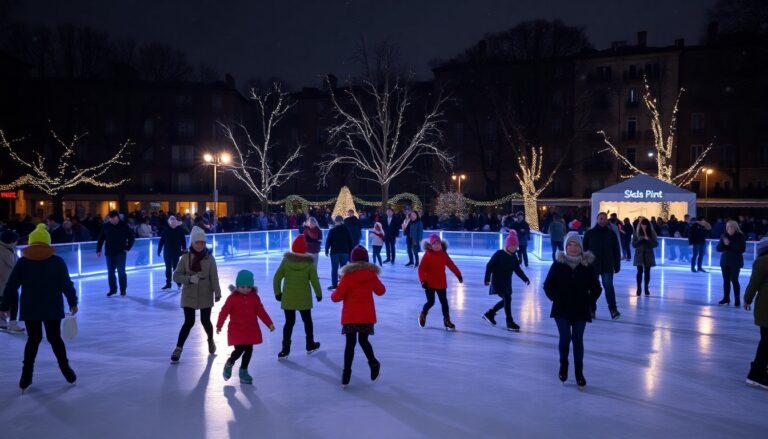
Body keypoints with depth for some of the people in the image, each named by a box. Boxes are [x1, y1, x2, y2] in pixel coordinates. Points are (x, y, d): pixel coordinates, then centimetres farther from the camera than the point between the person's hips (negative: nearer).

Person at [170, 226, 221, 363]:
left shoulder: (209, 258, -6)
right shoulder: (185, 257, -6)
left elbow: (214, 277, -7)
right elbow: (176, 276, -7)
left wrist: (217, 293, -13)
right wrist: (189, 279, -23)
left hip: (205, 295, 0)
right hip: (189, 295, 0)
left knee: (205, 321, 7)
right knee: (189, 322, -5)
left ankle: (211, 340, 37)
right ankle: (178, 349, 10)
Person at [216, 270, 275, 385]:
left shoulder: (254, 297, 1)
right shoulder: (232, 298, -8)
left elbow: (261, 312, 5)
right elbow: (224, 312, -6)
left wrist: (269, 324, 3)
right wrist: (219, 326, -6)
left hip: (251, 330, 4)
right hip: (236, 330, -4)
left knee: (249, 351, 6)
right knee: (239, 350, -11)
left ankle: (243, 371, 24)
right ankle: (229, 364, 21)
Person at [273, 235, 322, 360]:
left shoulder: (285, 261, -8)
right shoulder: (309, 263, -11)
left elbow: (277, 279, -4)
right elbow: (314, 281, -9)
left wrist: (278, 293, 9)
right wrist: (319, 294, 7)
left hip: (288, 298, 1)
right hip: (304, 299, -1)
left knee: (289, 322, 10)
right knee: (307, 321, 19)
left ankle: (285, 349, 5)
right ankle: (310, 345, 33)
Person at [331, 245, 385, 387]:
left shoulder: (348, 275, -12)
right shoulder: (371, 274, -3)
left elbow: (337, 297, -11)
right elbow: (381, 291, 12)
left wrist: (334, 294, 11)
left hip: (350, 317, -2)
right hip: (367, 316, 2)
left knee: (350, 343, 4)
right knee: (363, 340, 21)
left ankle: (346, 374, 3)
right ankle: (373, 363, 10)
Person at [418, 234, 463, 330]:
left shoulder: (444, 254, 1)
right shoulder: (427, 255, -11)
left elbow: (451, 265, 6)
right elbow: (421, 269, -14)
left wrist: (458, 275, 2)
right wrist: (423, 281, -21)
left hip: (441, 283, 4)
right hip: (429, 283, -4)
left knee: (444, 302, 6)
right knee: (430, 301, -1)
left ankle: (447, 320, 15)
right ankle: (423, 314, 29)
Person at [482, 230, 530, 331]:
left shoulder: (514, 257, 4)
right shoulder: (499, 254, -16)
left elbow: (517, 269, 12)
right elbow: (489, 266, -14)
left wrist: (525, 279, 5)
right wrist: (487, 279, -17)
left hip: (507, 282, 8)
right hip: (498, 281, -8)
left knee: (506, 300, 13)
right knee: (507, 299, -14)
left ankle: (489, 314, 31)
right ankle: (510, 322, -6)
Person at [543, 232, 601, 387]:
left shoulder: (588, 266, -1)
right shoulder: (558, 265, -4)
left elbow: (596, 288, 8)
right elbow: (548, 285, 2)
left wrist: (590, 302, -3)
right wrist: (556, 298, -9)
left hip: (580, 310, 1)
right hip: (562, 310, -1)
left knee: (578, 340, 5)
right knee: (565, 337, -8)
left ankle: (579, 371, 20)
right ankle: (563, 364, 19)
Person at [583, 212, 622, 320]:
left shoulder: (611, 233, 2)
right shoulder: (589, 233, 0)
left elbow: (616, 251, 6)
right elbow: (584, 249, 3)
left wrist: (617, 265, 3)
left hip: (607, 266, 0)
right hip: (592, 266, 0)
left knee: (609, 286, -8)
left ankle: (613, 309, -3)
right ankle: (591, 310, 16)